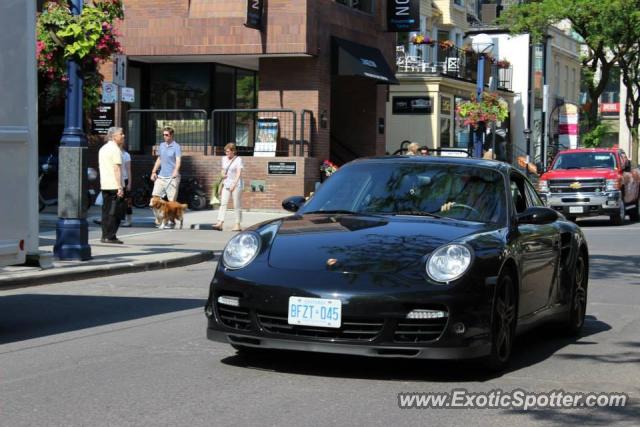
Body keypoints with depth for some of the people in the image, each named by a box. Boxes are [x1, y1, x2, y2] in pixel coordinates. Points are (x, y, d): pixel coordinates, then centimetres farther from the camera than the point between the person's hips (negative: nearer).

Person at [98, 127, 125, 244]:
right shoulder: (115, 149, -11)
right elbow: (117, 169, -17)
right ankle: (110, 237, -6)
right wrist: (120, 187, -18)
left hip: (104, 185, 9)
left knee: (106, 211, 11)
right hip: (114, 185, -9)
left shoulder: (103, 148, 17)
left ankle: (105, 236, 12)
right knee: (114, 212, -6)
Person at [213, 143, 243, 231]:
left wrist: (234, 184, -20)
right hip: (226, 184, 6)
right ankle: (220, 223, -14)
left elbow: (239, 173, -13)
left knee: (236, 205, -1)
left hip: (236, 184, -6)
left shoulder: (238, 160, -6)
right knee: (223, 203, -7)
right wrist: (223, 174, 1)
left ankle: (238, 225, 5)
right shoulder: (224, 159, 12)